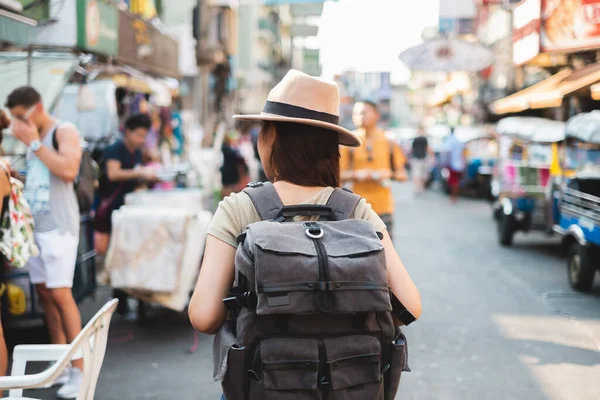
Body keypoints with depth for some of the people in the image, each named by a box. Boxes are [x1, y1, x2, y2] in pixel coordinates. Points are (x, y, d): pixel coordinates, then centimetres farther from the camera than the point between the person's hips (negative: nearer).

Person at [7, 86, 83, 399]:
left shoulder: (64, 132, -6)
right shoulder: (32, 137, 16)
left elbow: (68, 171, -23)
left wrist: (34, 143, -15)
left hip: (58, 224, -7)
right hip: (33, 223, 7)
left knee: (60, 294, -10)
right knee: (45, 293, 7)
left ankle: (79, 370, -5)